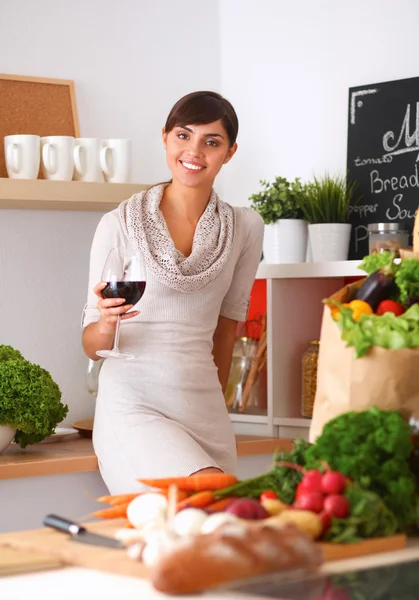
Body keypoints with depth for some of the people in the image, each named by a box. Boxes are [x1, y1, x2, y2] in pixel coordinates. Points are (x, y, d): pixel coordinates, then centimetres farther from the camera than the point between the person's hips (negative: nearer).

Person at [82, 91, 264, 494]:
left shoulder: (245, 228, 6)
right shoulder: (119, 224, -2)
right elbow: (92, 345, 0)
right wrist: (106, 324, -21)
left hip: (204, 411, 4)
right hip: (132, 405, -4)